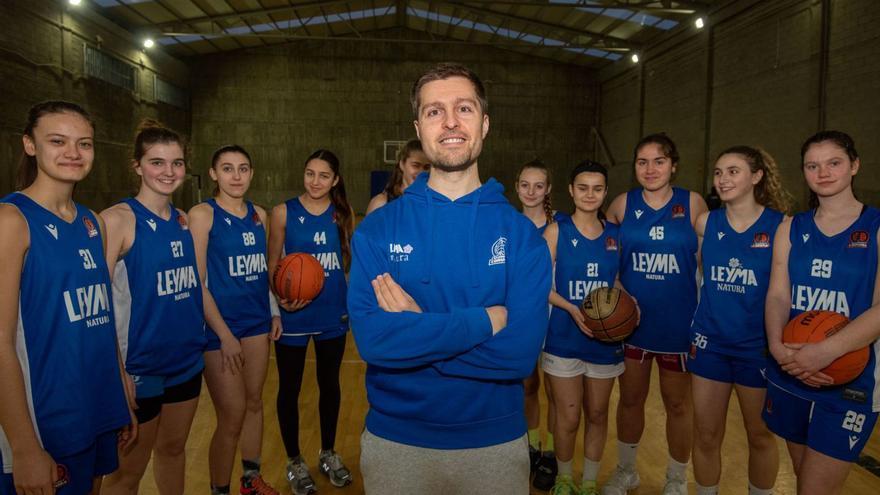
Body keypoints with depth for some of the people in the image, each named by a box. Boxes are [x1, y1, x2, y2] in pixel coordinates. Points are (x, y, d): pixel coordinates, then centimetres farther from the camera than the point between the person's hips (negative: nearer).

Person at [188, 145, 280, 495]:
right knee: (232, 417, 1)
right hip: (220, 328, -5)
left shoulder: (259, 214, 6)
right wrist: (225, 335, -15)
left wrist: (274, 310, 7)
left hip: (257, 323, 5)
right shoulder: (202, 214, -10)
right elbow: (197, 282, -13)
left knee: (254, 402, 16)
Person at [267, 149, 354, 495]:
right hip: (293, 317, -2)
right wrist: (282, 298, -19)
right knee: (289, 389, 11)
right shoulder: (284, 212, -6)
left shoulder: (343, 214, 0)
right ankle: (294, 461, 32)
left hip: (333, 316, 3)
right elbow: (272, 265, -3)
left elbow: (349, 261, 8)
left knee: (330, 384, 17)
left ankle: (328, 453, 38)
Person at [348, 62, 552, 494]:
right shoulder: (377, 229, -7)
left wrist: (413, 331, -19)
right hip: (394, 438, 0)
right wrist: (486, 319, -21)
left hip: (496, 441, 0)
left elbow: (521, 350, -17)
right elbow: (371, 337, -20)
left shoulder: (521, 233, -8)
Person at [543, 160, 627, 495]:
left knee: (597, 415, 14)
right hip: (564, 339, -3)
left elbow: (618, 280, 12)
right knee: (568, 418, 4)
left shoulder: (615, 234, 4)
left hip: (605, 339, 3)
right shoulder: (557, 231, -5)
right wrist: (572, 308, -21)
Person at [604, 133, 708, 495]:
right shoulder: (622, 205, -2)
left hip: (678, 322, -1)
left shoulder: (693, 204, -6)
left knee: (677, 404, 13)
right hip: (630, 319, 2)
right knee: (630, 398, 14)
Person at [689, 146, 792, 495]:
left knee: (760, 436, 17)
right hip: (709, 342, 2)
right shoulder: (705, 223, -2)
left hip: (758, 347, -1)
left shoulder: (781, 225, -9)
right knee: (706, 436, 10)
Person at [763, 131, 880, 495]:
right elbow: (777, 294, 0)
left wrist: (827, 350, -27)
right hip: (789, 376, 4)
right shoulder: (791, 229, 7)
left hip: (850, 380, -4)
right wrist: (777, 345, -18)